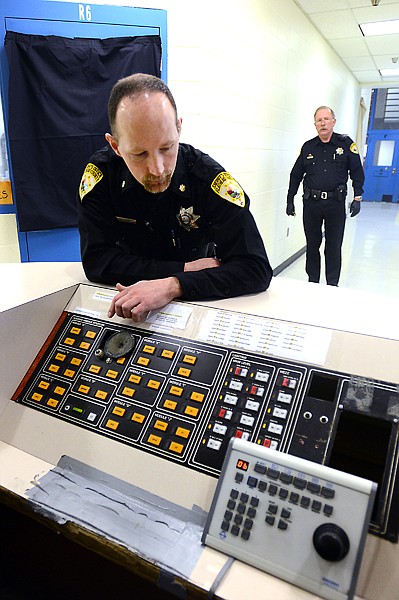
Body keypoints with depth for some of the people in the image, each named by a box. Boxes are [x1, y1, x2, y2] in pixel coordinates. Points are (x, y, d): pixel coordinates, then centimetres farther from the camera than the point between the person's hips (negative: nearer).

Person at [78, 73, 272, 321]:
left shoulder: (209, 177, -18)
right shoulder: (101, 173, -13)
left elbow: (257, 268, -22)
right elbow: (96, 261, -16)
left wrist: (174, 285, -35)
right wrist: (185, 269, -21)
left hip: (197, 304, -1)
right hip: (128, 310, 1)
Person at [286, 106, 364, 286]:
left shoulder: (346, 143, 2)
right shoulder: (308, 147, 7)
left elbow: (357, 172, 2)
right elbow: (296, 175, 11)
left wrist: (357, 198, -4)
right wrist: (290, 200, 10)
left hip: (336, 203, -2)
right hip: (311, 203, 2)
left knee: (334, 246, 5)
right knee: (312, 245, 9)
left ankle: (332, 285, 16)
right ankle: (312, 282, 22)